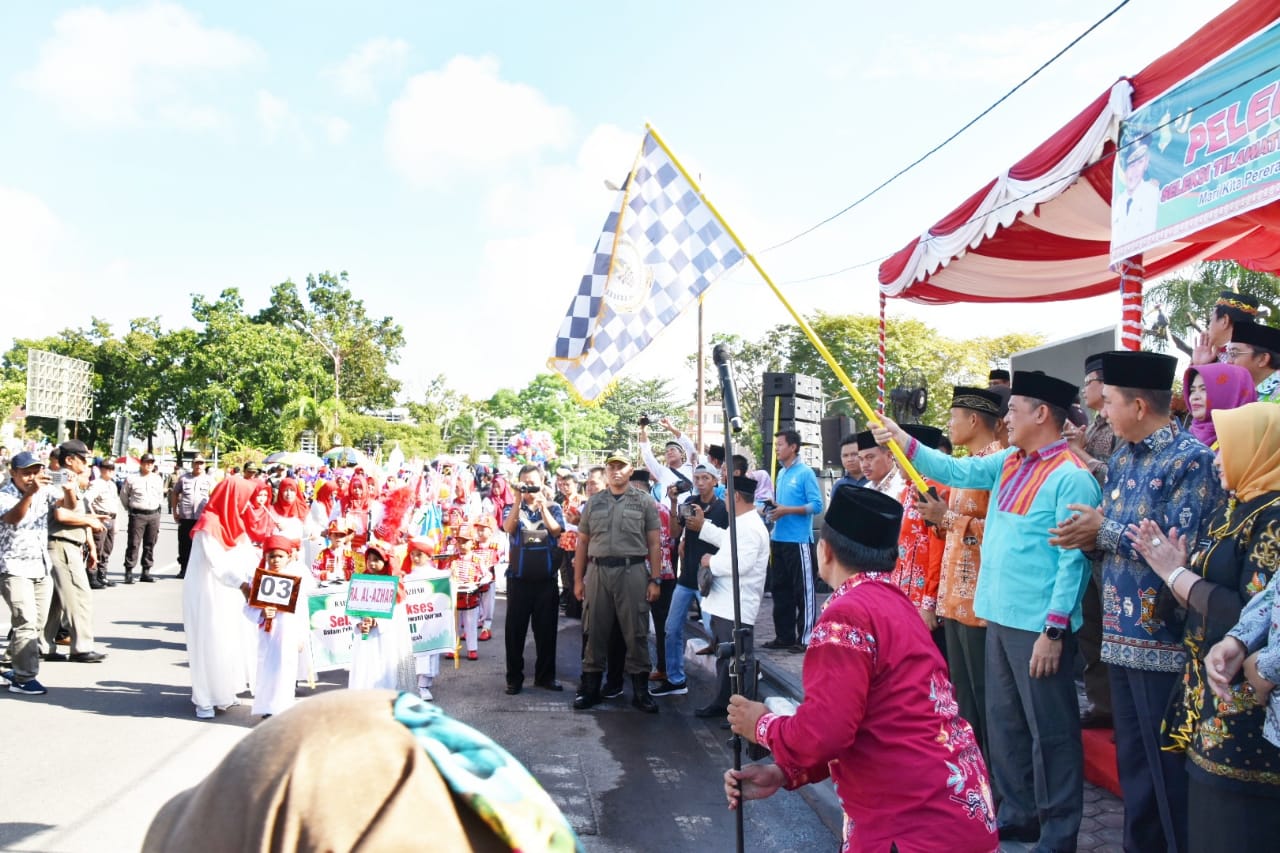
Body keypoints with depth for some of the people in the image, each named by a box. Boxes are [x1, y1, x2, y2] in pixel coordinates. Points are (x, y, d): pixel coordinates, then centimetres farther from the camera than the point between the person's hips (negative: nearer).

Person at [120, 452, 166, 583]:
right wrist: (130, 508, 12)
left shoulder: (158, 479, 11)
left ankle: (146, 572, 13)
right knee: (134, 544, -7)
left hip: (154, 514, 4)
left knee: (150, 544, 6)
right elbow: (123, 495, 10)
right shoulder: (131, 479, -2)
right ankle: (129, 572, -3)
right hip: (137, 514, -4)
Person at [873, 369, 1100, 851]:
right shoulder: (1010, 463, 9)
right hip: (999, 617, 9)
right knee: (1004, 723, 18)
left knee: (1050, 731, 4)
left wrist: (1055, 631, -20)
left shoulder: (1071, 477, -15)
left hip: (1039, 627, -9)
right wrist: (902, 441, 12)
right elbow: (955, 471, 19)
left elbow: (1073, 560, -18)